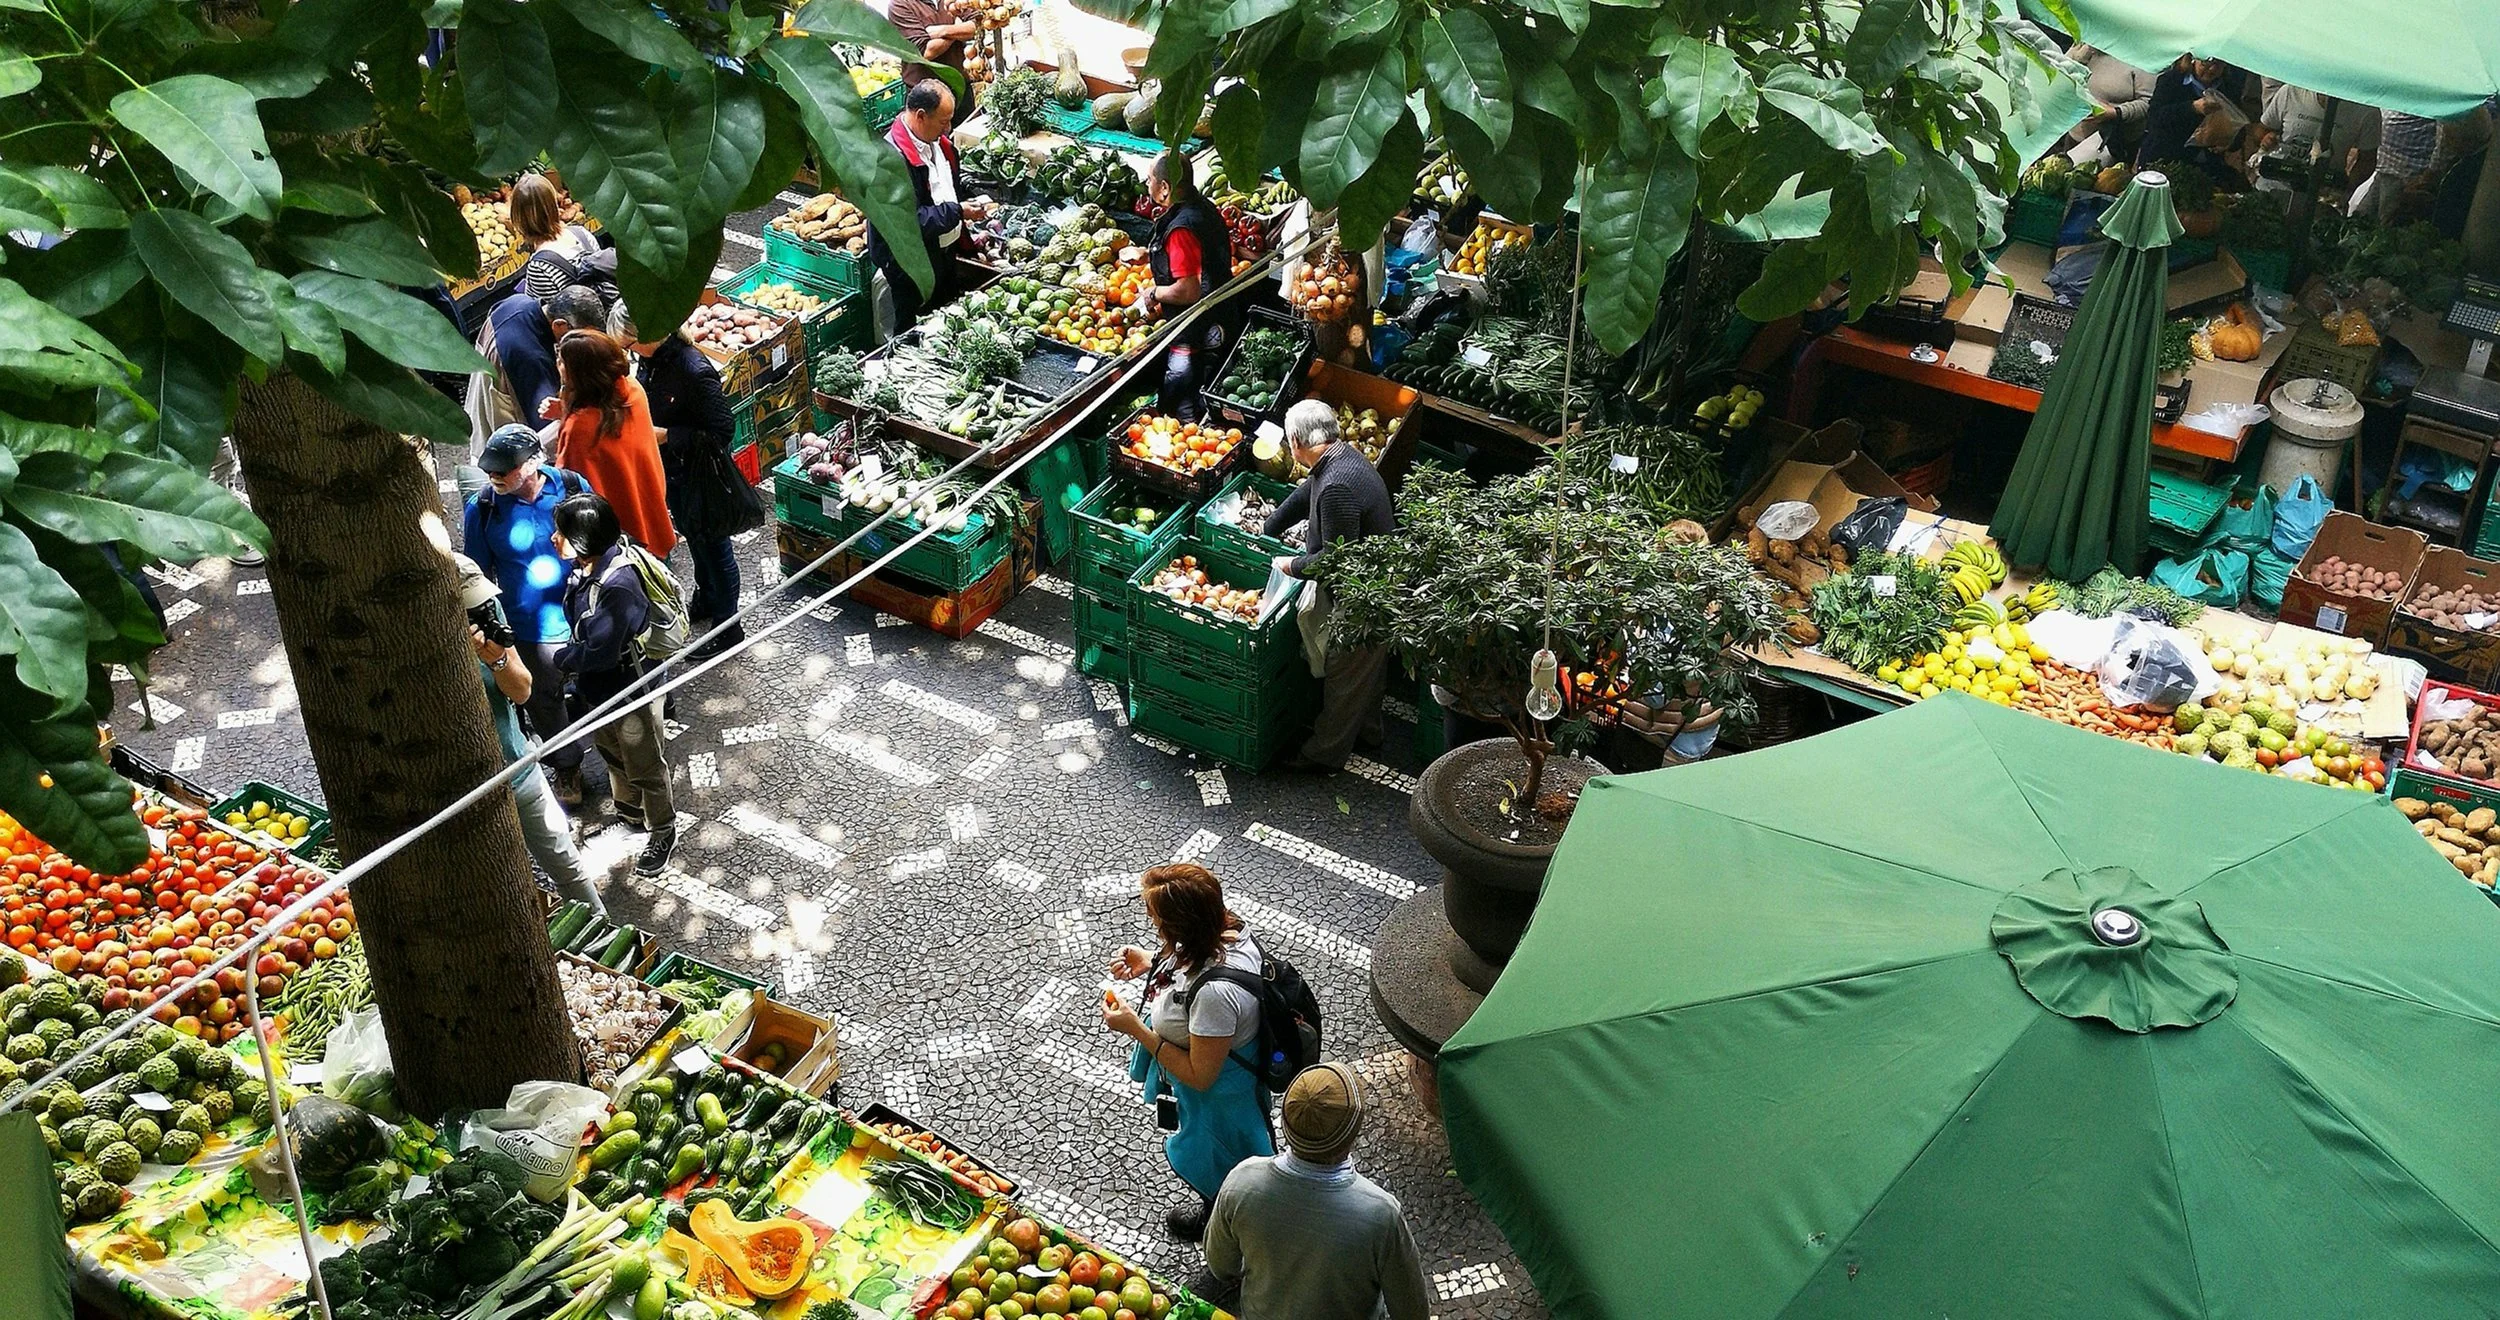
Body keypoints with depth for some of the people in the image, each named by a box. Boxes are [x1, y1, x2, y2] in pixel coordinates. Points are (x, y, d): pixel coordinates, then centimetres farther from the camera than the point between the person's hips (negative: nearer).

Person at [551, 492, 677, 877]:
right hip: (596, 690, 8)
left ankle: (663, 833, 35)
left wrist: (560, 658, -13)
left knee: (645, 767, 14)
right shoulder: (585, 567, -9)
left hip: (630, 691, -8)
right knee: (611, 754, 29)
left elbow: (599, 653, -32)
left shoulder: (618, 584, -36)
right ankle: (629, 812, 53)